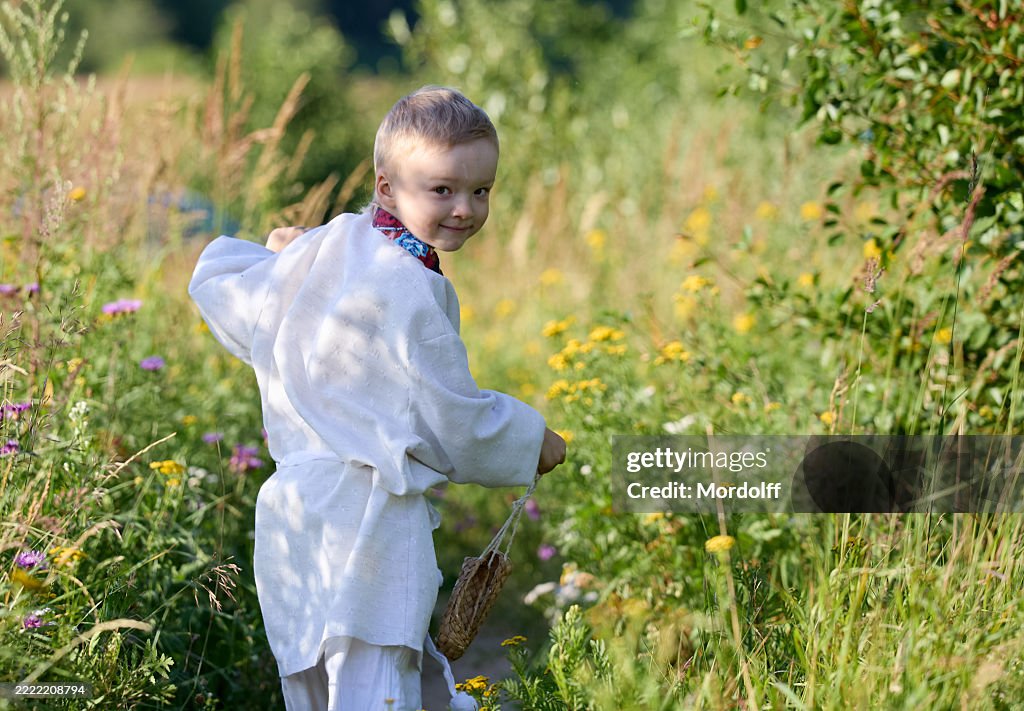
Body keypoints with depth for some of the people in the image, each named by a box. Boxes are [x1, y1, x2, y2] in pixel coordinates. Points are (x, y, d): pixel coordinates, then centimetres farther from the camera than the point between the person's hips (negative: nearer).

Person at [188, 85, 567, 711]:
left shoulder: (328, 246, 10)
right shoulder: (409, 293, -14)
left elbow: (221, 290, 23)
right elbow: (456, 423, -9)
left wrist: (275, 257, 41)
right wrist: (531, 441, 9)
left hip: (288, 514, 9)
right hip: (366, 521, -9)